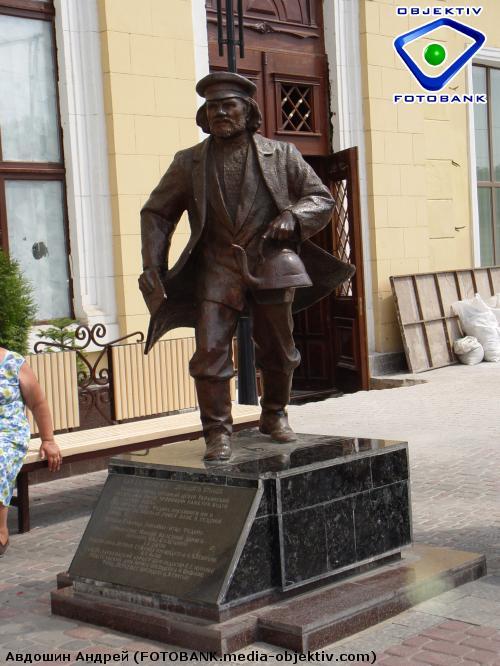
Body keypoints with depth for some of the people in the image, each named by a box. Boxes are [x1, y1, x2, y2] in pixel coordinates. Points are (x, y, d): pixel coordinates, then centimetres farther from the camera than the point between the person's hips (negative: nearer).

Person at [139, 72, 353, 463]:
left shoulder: (281, 155, 5)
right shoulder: (189, 162, 6)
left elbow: (322, 198, 8)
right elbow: (156, 213, 12)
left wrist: (292, 216, -13)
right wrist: (152, 266, -1)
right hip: (218, 271, 0)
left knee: (278, 350, 12)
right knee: (210, 350, -11)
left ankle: (275, 415, 34)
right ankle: (218, 431, 0)